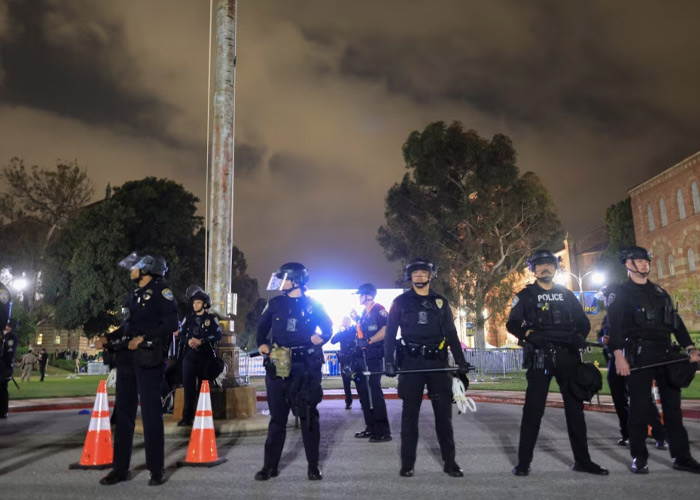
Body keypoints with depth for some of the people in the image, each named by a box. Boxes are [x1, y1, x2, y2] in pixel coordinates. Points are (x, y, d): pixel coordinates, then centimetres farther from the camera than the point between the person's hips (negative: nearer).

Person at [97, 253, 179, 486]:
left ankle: (156, 470, 4)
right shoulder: (133, 296, 19)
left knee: (150, 413, -4)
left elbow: (171, 324, -14)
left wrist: (143, 338, -20)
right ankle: (120, 468, 19)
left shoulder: (161, 291, -5)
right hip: (126, 359, 8)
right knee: (123, 412, 10)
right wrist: (108, 339, 9)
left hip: (148, 360, -8)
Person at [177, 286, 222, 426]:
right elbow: (181, 335, 10)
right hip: (189, 356, 2)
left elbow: (218, 335, -5)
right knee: (188, 387, -1)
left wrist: (201, 341, -15)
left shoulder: (211, 318, 4)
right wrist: (188, 341, -12)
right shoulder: (188, 318, 12)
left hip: (205, 356, -2)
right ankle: (187, 417, 3)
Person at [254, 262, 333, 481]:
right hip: (278, 366, 2)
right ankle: (270, 465, 18)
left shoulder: (313, 305, 1)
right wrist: (262, 344, -2)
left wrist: (321, 338, -11)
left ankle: (313, 465, 18)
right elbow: (262, 327, 15)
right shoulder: (275, 303, 6)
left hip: (306, 367, -2)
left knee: (308, 416, 6)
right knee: (277, 417, 8)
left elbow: (328, 328, 9)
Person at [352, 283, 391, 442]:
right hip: (362, 357, 9)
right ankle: (371, 427, 20)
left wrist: (368, 341, -22)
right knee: (364, 392, 11)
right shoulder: (364, 313, 19)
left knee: (374, 392, -9)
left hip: (373, 357, -9)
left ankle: (384, 431, -3)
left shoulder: (378, 310, -8)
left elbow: (387, 329, -23)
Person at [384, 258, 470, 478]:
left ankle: (449, 462, 14)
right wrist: (389, 361, -9)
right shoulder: (400, 302, 5)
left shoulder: (441, 302, 11)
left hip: (437, 362, 2)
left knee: (443, 413, 4)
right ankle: (407, 463, 12)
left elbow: (451, 334, 12)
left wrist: (461, 361, 4)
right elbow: (390, 333, 2)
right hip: (410, 363, -2)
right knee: (410, 414, 3)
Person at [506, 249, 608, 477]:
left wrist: (580, 337, -7)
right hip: (540, 358, -3)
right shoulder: (525, 295, 4)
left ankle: (582, 460, 20)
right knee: (533, 409, -3)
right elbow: (512, 324, -2)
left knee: (575, 407, 8)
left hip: (568, 356, 4)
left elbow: (584, 322, 14)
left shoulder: (567, 295, 14)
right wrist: (529, 334, -22)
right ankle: (523, 461, 4)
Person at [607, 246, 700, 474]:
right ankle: (639, 457, 8)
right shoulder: (620, 293, 1)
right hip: (638, 356, -5)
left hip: (665, 354, 5)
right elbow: (615, 326, -8)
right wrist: (619, 355, -18)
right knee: (639, 407, -1)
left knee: (673, 405, 7)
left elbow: (676, 321, 18)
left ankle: (681, 456, 16)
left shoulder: (659, 292, 19)